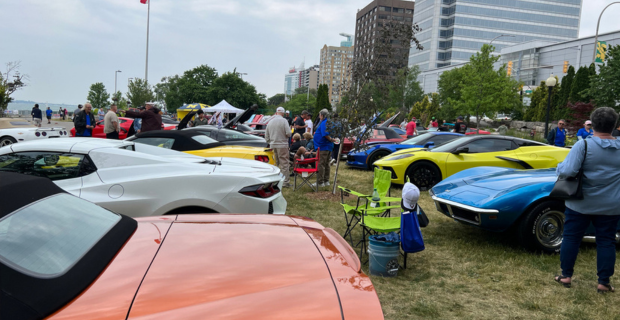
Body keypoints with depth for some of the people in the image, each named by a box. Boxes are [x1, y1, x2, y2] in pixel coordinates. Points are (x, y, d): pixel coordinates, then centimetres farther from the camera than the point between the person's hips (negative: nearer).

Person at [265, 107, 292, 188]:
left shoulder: (270, 122, 9)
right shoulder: (283, 121, -9)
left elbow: (266, 136, 13)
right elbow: (288, 133, -16)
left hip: (273, 146, 6)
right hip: (282, 145, -6)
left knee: (276, 164, 14)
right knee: (284, 163, -2)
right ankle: (285, 182, -2)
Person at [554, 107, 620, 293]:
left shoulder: (583, 145, -16)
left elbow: (568, 171, -26)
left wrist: (559, 168, -5)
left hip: (580, 204, -2)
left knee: (571, 238, 10)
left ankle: (566, 276, 19)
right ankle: (604, 282, 17)